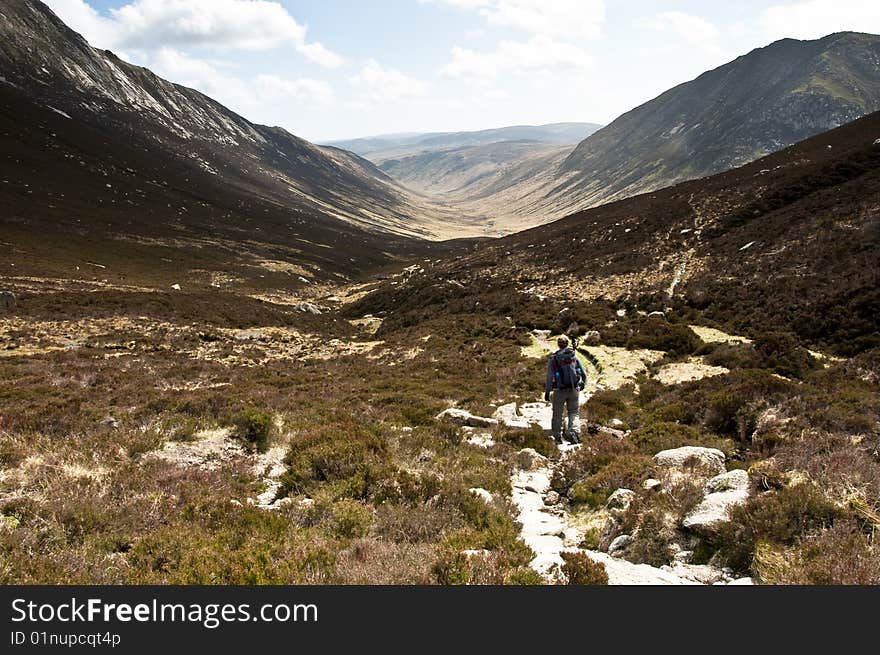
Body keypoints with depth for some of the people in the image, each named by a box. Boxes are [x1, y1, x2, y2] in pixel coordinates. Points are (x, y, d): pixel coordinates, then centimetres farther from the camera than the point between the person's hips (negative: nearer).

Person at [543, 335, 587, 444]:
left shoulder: (553, 358, -7)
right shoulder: (573, 355, 0)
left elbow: (549, 377, -9)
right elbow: (583, 373, 5)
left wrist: (547, 391, -1)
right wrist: (583, 383, 24)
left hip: (560, 390, -1)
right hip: (574, 389, 1)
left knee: (557, 414, 14)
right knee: (574, 412, 12)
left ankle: (557, 437, 19)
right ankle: (574, 431, -11)